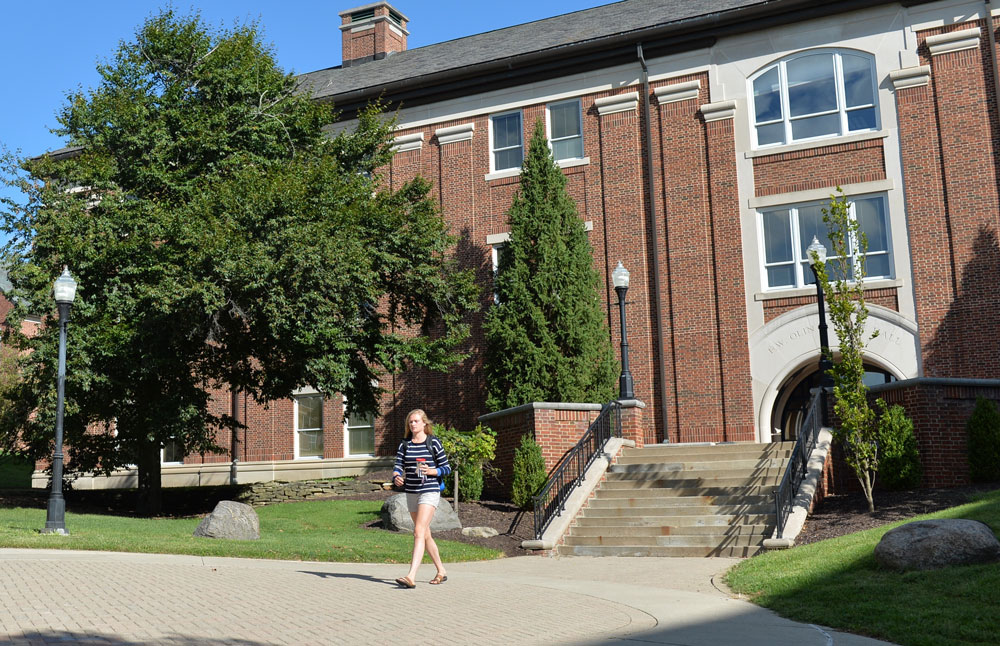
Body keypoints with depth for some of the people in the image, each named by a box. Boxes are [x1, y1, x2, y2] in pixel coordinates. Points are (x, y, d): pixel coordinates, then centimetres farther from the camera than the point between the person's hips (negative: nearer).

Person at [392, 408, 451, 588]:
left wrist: (431, 471, -18)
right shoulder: (404, 444, 9)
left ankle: (411, 576, -25)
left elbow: (447, 468, 0)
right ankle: (441, 572, 29)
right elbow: (398, 465, 0)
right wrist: (396, 477, -22)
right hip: (411, 492, 6)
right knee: (426, 535, 14)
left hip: (429, 492, -6)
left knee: (419, 532, -18)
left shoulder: (433, 442, -2)